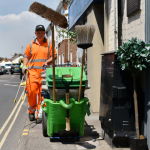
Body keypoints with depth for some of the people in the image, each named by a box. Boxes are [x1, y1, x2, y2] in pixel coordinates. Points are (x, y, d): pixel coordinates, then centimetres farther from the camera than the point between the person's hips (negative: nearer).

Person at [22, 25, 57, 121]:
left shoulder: (49, 44, 9)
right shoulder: (31, 44, 14)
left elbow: (54, 55, 6)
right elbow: (26, 56, 18)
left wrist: (47, 61, -12)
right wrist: (24, 65, 2)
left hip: (45, 72, -1)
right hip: (33, 71, 1)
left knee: (43, 93, -3)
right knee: (31, 91, -8)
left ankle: (40, 113, 7)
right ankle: (31, 111, 11)